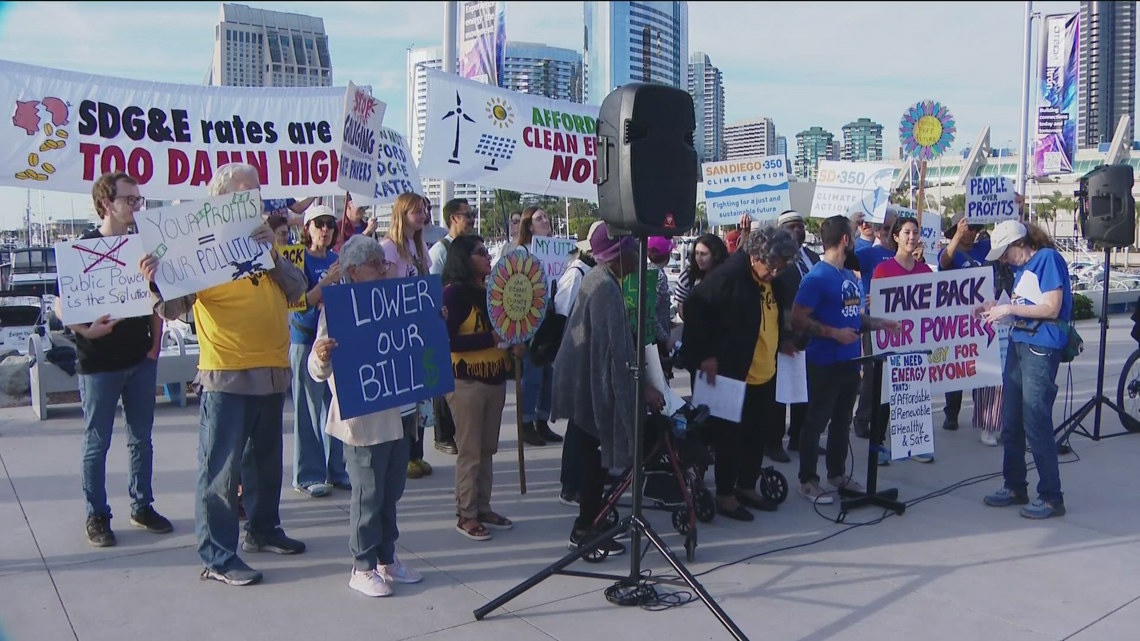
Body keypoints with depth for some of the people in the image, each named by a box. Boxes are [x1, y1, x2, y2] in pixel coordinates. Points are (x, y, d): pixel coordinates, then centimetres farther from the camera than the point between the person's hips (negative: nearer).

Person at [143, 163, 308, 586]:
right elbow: (174, 307, -13)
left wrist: (274, 255, -11)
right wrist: (158, 282, -34)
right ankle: (217, 557, 7)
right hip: (226, 375, -7)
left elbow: (297, 290, 3)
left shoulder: (262, 239, 12)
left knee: (265, 461, 19)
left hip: (272, 372, 7)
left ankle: (263, 530, 35)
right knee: (221, 469, -2)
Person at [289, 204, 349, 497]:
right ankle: (308, 476, 8)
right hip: (306, 341, -5)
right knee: (309, 409, 0)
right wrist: (326, 281, -23)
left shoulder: (337, 259, 9)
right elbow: (301, 304, -14)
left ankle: (336, 470, 19)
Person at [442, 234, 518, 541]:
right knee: (469, 451, -2)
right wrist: (491, 338, -20)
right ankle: (466, 515, 8)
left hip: (495, 378, 7)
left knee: (488, 449, 12)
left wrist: (513, 343, 5)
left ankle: (483, 508, 22)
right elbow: (449, 340, -18)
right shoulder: (453, 293, -10)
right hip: (467, 380, -7)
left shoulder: (490, 290, 13)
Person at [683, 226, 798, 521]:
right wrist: (705, 354, -19)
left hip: (764, 375, 8)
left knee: (759, 435, 15)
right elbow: (696, 309, -18)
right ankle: (725, 495, 17)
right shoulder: (728, 276, -20)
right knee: (729, 437, 3)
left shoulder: (773, 282, 5)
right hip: (732, 374, -8)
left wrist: (783, 340, 6)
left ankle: (747, 487, 31)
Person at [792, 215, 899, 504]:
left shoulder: (850, 276, 12)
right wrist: (834, 333, -23)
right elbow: (798, 320, -20)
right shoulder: (817, 277, -15)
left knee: (842, 420, 17)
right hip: (824, 363, -8)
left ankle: (837, 473, 31)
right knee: (817, 421, 1)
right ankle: (807, 480, 10)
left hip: (849, 360, 8)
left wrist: (882, 323, 8)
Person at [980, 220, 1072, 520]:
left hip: (1041, 348, -9)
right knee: (1011, 423, 11)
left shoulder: (1048, 258, -9)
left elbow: (1051, 308, -16)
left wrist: (1009, 309, -14)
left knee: (1036, 424, -7)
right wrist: (998, 309, 3)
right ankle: (1015, 486, 22)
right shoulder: (1022, 267, 17)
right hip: (1018, 345, 9)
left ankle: (1051, 497, 1)